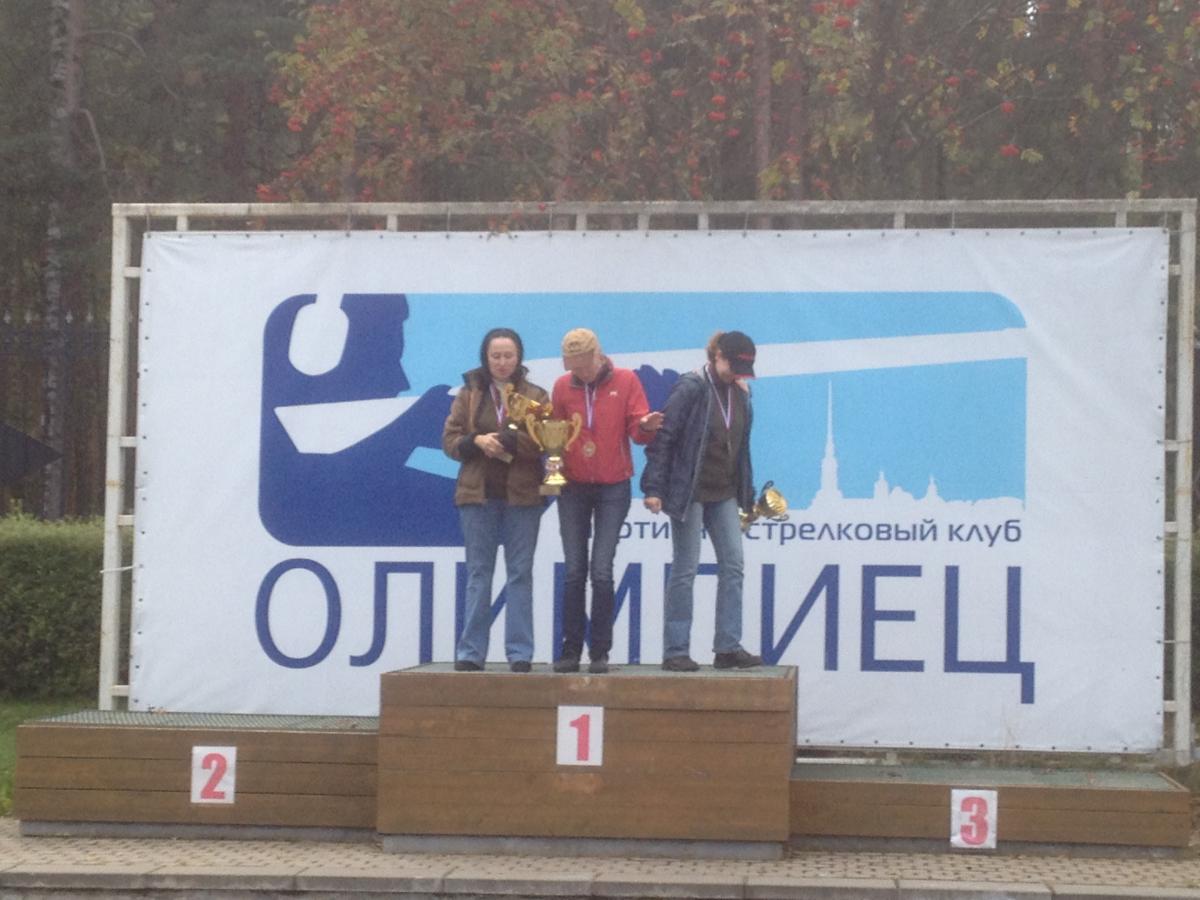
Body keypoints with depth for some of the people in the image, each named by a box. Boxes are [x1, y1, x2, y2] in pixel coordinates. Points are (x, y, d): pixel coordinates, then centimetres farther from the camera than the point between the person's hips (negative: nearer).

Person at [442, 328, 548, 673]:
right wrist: (476, 441, -15)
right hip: (478, 494, 1)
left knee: (520, 573, 2)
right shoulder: (469, 394, 7)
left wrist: (509, 440, -20)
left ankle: (520, 653, 5)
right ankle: (471, 652, 6)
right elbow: (450, 441, 4)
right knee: (478, 573, 3)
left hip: (522, 495, -1)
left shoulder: (535, 396, 5)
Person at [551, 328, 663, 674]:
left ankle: (600, 651, 1)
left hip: (613, 488, -2)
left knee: (601, 571, -6)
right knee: (574, 571, 1)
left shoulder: (625, 382, -2)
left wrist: (646, 426, -27)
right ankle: (571, 649, 6)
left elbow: (637, 430, -4)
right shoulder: (563, 386, 4)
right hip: (573, 488, 2)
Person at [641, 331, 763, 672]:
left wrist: (747, 491, 14)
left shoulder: (738, 392, 7)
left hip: (724, 493, 6)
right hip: (690, 492, -6)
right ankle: (675, 652, 3)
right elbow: (663, 438, -14)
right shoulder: (691, 388, -12)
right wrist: (653, 488, -18)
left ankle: (728, 647, 6)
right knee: (685, 569, -3)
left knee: (733, 565, 2)